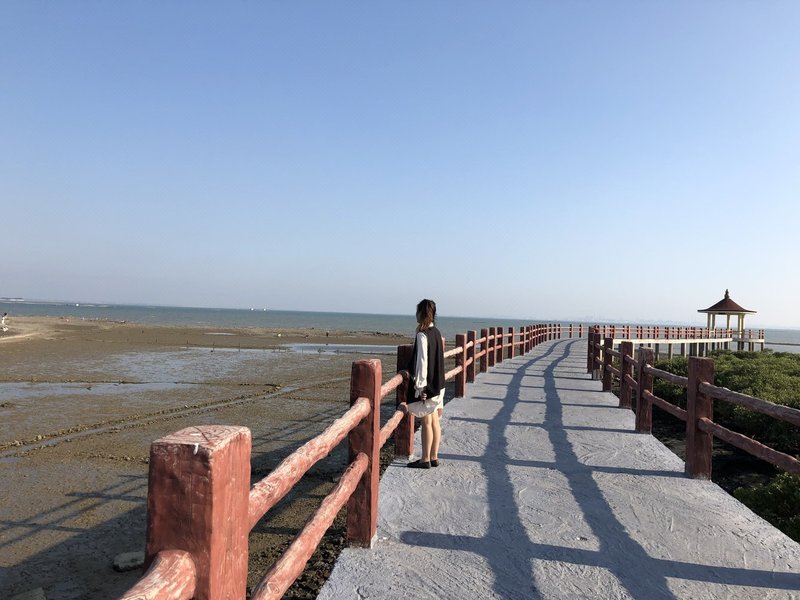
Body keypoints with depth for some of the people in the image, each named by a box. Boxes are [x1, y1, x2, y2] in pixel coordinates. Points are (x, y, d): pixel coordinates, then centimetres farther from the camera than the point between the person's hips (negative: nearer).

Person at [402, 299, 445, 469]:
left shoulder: (422, 335, -17)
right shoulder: (436, 332, 8)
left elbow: (422, 362, -19)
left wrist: (420, 386, -16)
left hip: (425, 385, -8)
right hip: (437, 384, 8)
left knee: (426, 422, 0)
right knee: (434, 421, 13)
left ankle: (425, 459, 9)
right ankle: (434, 457, 21)